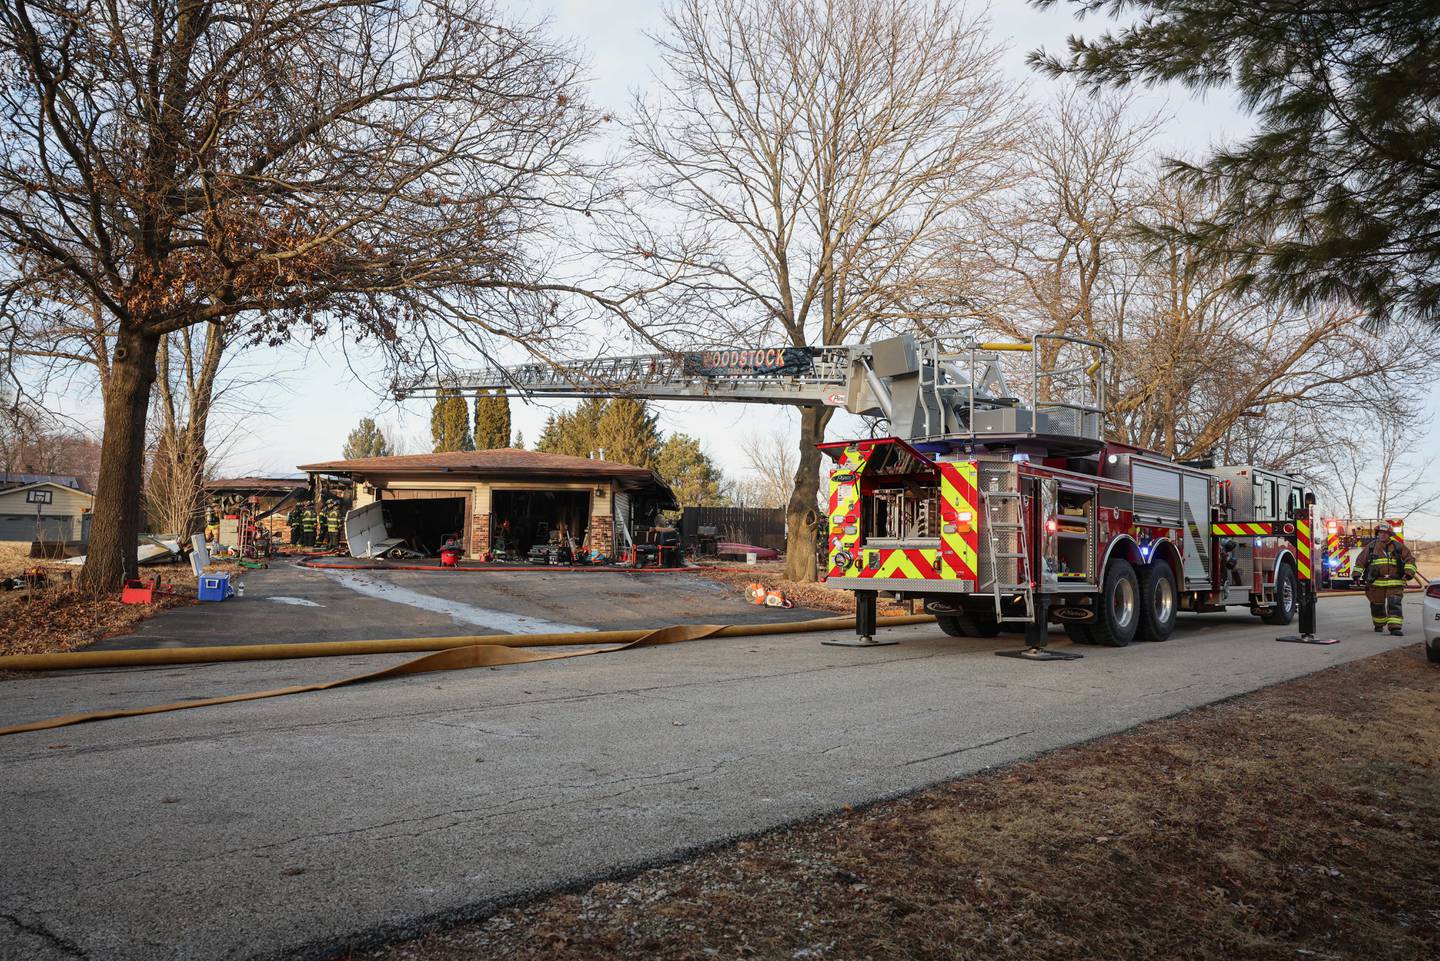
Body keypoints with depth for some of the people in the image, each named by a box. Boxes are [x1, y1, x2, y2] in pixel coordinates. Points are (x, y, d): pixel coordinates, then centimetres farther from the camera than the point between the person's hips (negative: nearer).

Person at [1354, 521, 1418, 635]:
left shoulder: (1398, 547, 5)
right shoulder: (1370, 547, 7)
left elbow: (1410, 559, 8)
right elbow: (1360, 561, 12)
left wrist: (1409, 572, -6)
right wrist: (1356, 575, 6)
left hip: (1394, 583, -1)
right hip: (1376, 582, 1)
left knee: (1394, 605, -11)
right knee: (1377, 605, 10)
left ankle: (1395, 627, -14)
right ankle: (1379, 625, 30)